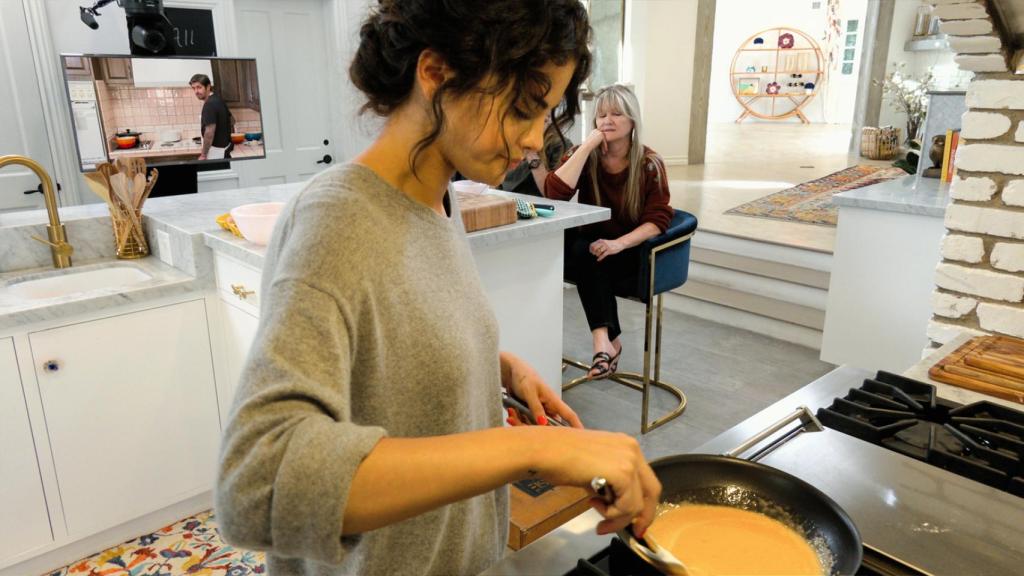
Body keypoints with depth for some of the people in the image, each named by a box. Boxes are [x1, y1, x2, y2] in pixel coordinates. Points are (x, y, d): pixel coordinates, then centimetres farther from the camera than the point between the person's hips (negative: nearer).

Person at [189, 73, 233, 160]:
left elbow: (209, 132, -23)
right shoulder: (218, 99, 9)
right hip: (224, 148, 10)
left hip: (216, 153, -10)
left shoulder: (209, 104, -19)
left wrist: (203, 155, -17)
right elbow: (231, 121, 20)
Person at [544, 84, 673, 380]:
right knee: (581, 251, -32)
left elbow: (658, 219, -13)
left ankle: (602, 340, -27)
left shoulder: (650, 164, -6)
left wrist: (619, 243, -30)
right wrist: (588, 145, -21)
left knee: (588, 258, -31)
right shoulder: (584, 156, -1)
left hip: (632, 249, -2)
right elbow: (554, 193, -19)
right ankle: (608, 340, -34)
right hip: (589, 244, 2)